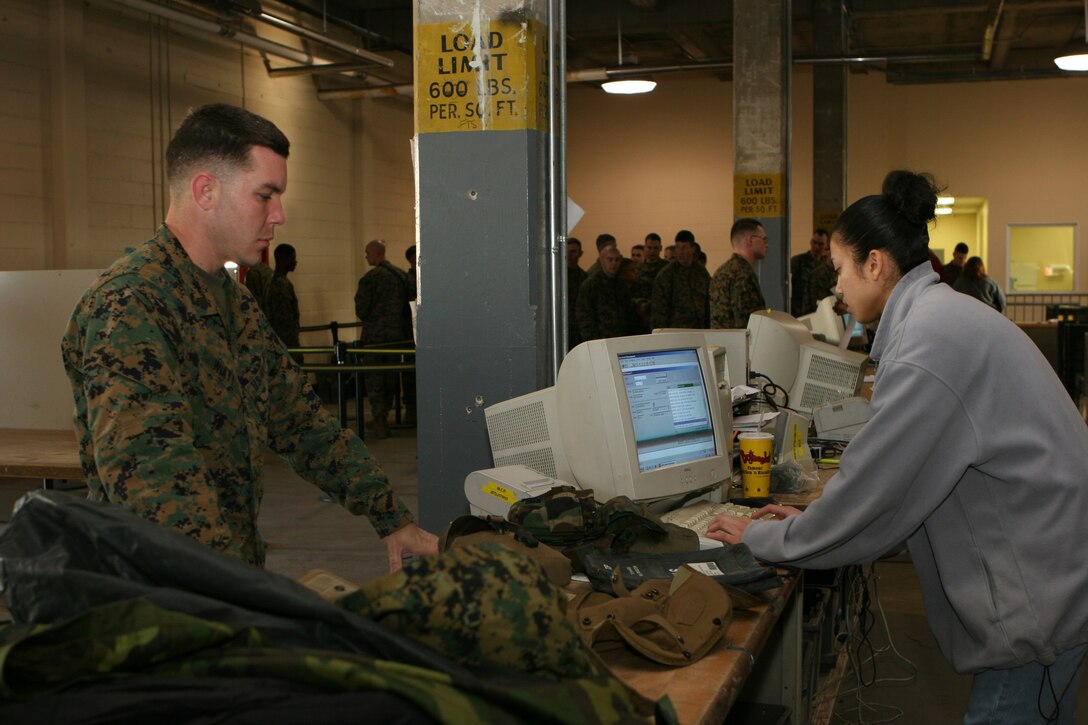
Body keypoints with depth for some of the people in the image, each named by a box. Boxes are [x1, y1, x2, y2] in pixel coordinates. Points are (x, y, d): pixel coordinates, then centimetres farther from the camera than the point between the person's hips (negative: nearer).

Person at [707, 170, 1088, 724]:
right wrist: (812, 519, 14)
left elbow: (875, 486, -17)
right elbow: (900, 465, 17)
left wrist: (763, 538, -4)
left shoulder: (930, 340, -21)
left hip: (1042, 585, -10)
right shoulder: (941, 314, 12)